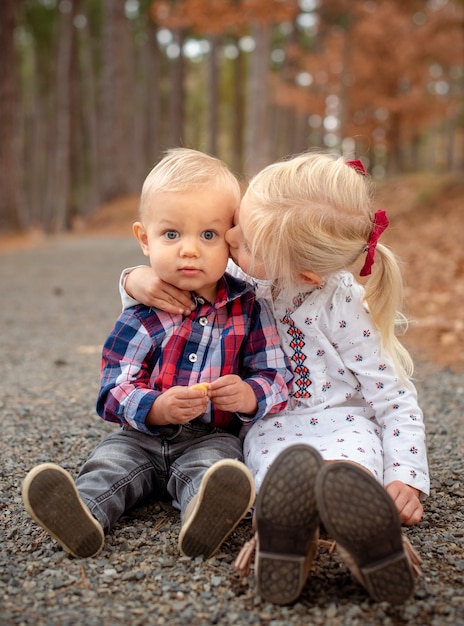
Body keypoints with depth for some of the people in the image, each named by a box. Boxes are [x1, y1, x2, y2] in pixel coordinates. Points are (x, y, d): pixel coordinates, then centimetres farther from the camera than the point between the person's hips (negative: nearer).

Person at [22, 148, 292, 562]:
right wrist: (158, 408, -28)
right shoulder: (141, 316, -1)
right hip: (143, 434, 2)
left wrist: (249, 396, -24)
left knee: (210, 463, -32)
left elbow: (276, 374, 1)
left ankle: (204, 516, -60)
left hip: (213, 437, -1)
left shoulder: (249, 310, 2)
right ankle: (84, 515, -50)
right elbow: (114, 390, -7)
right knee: (109, 462, -25)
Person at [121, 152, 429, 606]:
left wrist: (405, 476, -18)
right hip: (273, 423, 3)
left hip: (342, 418, -2)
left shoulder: (342, 303, -11)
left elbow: (393, 396, -7)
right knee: (271, 454, -37)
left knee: (351, 460, -41)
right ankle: (293, 532, -67)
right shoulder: (242, 276, 1)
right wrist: (139, 279, -10)